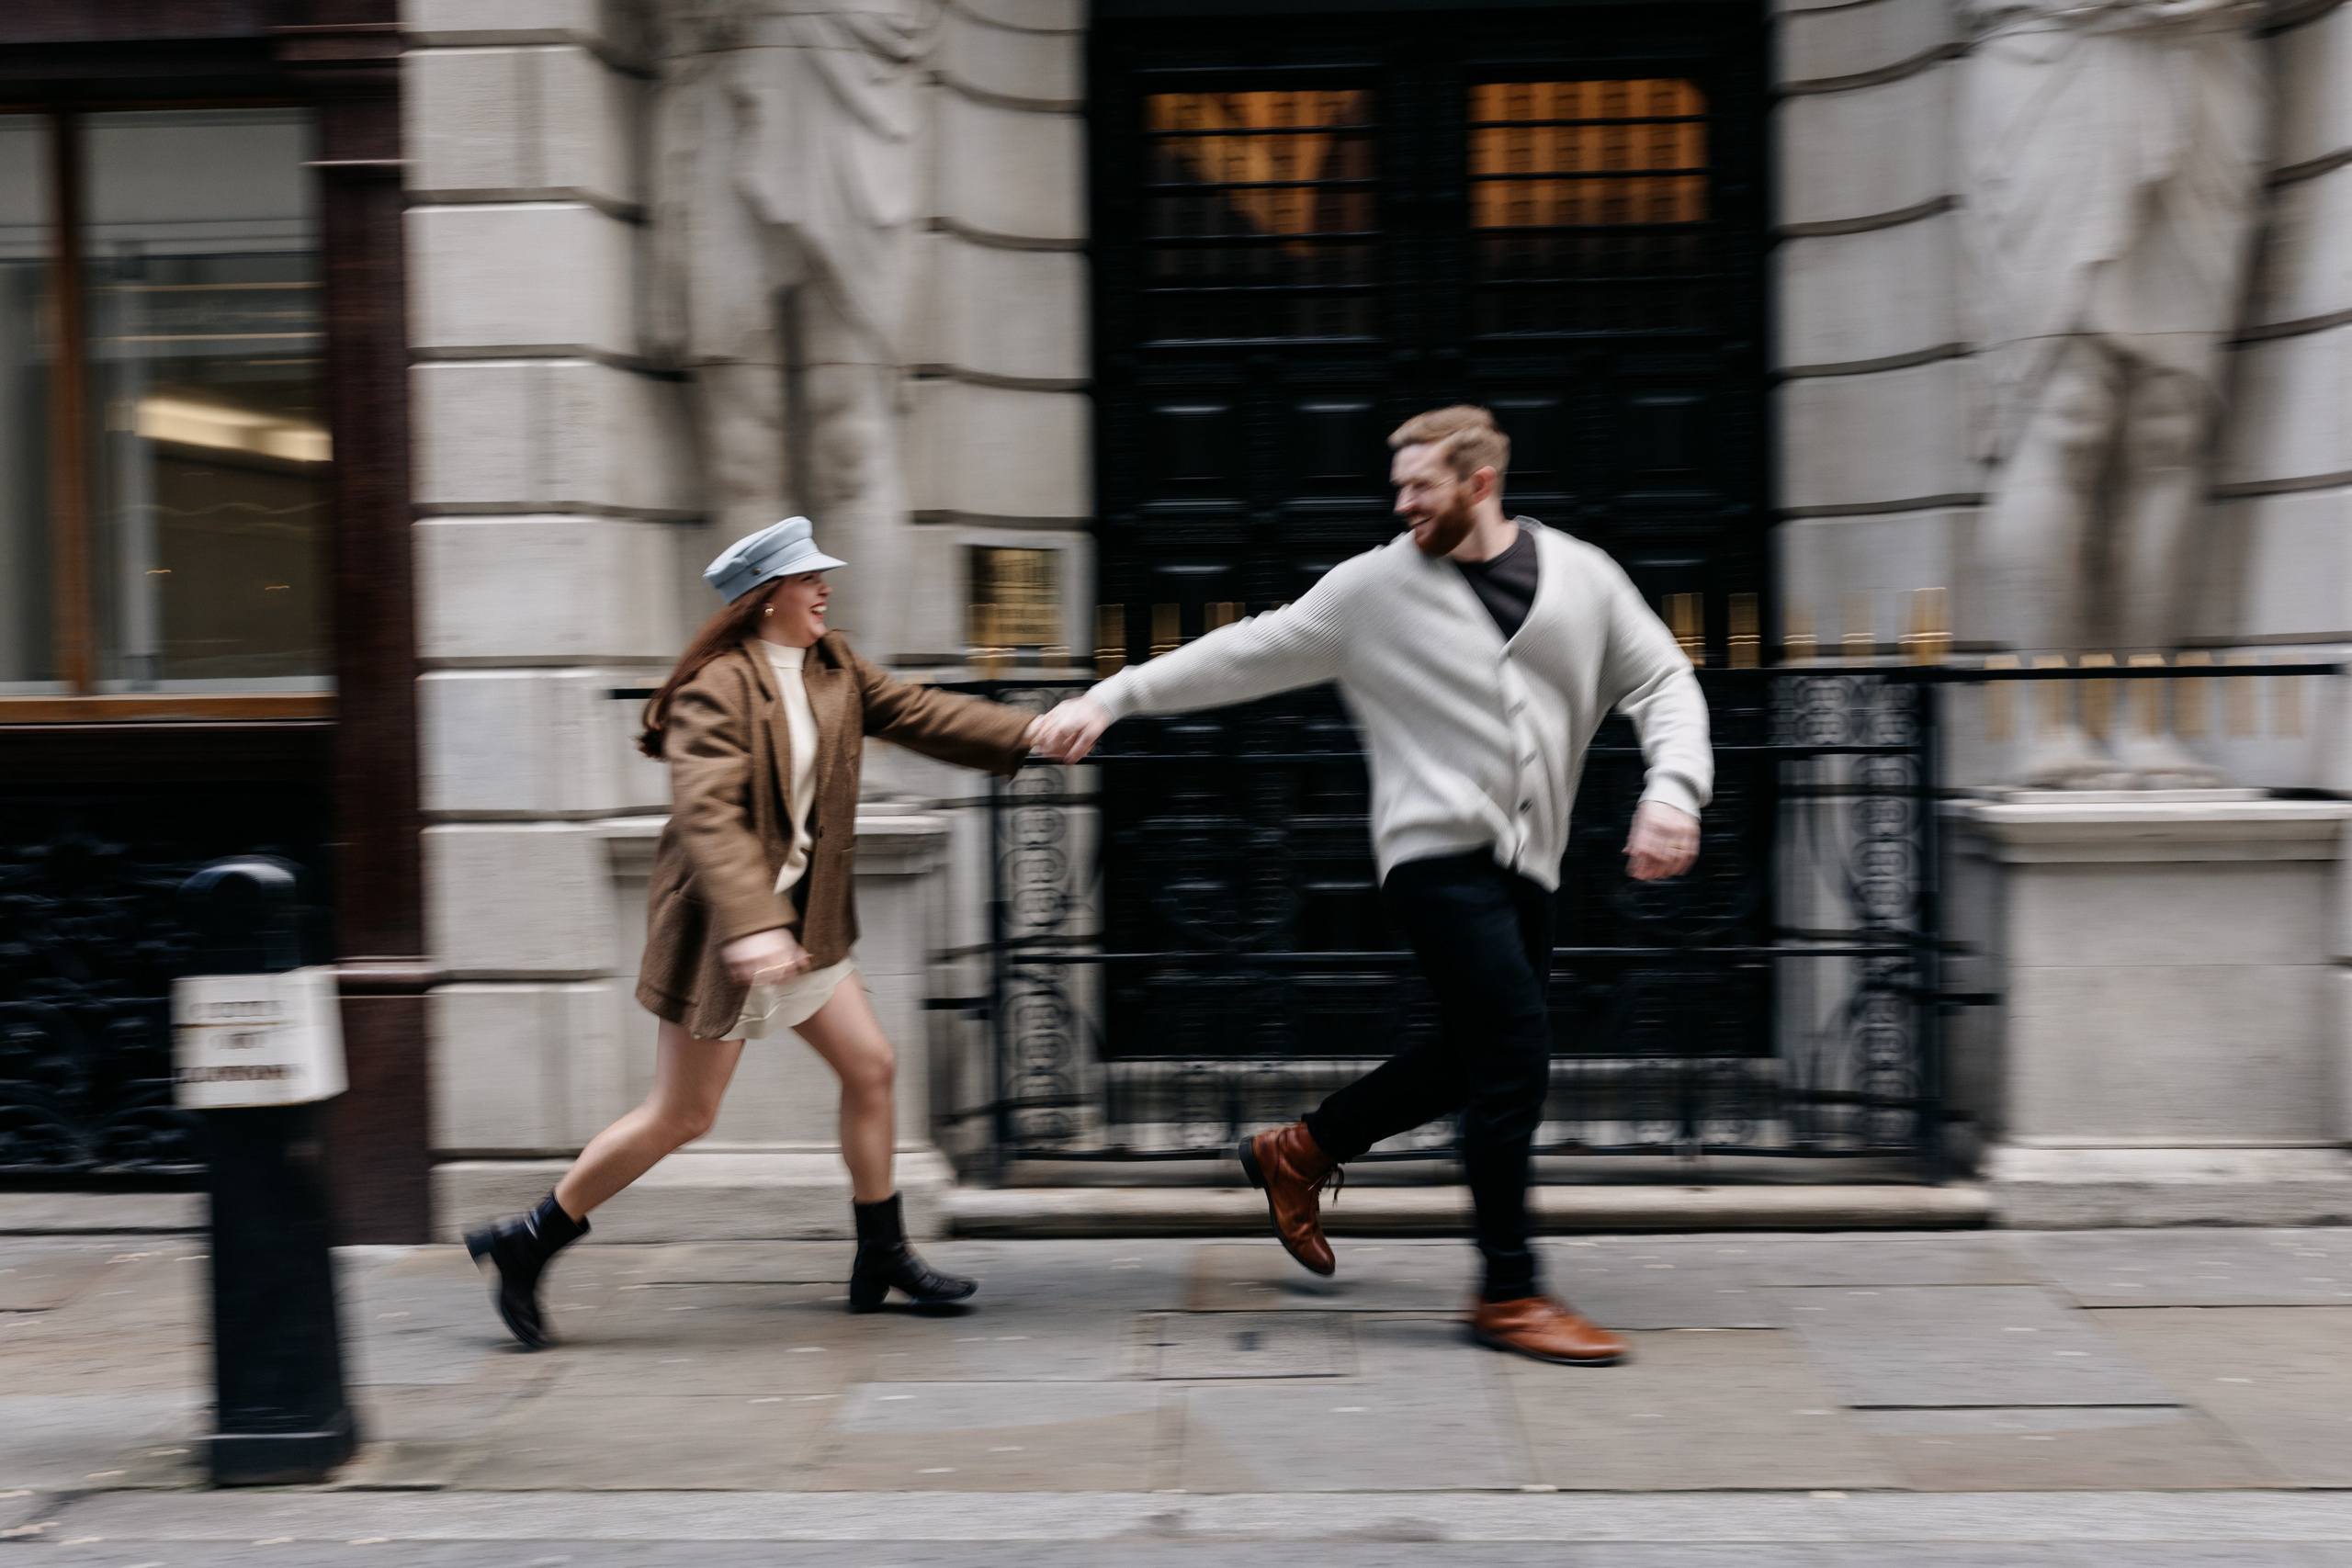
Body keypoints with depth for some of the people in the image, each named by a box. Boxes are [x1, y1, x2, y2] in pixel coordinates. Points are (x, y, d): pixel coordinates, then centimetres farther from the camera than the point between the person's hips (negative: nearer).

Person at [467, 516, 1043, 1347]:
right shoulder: (717, 688, -21)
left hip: (802, 920, 9)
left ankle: (882, 1257, 23)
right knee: (681, 1114, -3)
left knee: (871, 1067, 10)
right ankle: (527, 1243, 12)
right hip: (720, 927, -9)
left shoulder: (834, 670, 7)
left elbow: (919, 713, 10)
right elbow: (708, 817, -30)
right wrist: (751, 927, -40)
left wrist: (1031, 732, 1)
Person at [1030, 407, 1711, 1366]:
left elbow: (1665, 684, 11)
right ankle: (1509, 1295, -3)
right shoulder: (1376, 586, 2)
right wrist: (1112, 697, 3)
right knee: (1515, 1054, -13)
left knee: (1474, 1056, 11)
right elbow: (1247, 654, 6)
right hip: (1437, 850, -5)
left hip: (1528, 864, 5)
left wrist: (1671, 793, -6)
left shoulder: (1581, 577, 9)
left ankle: (1298, 1152, 33)